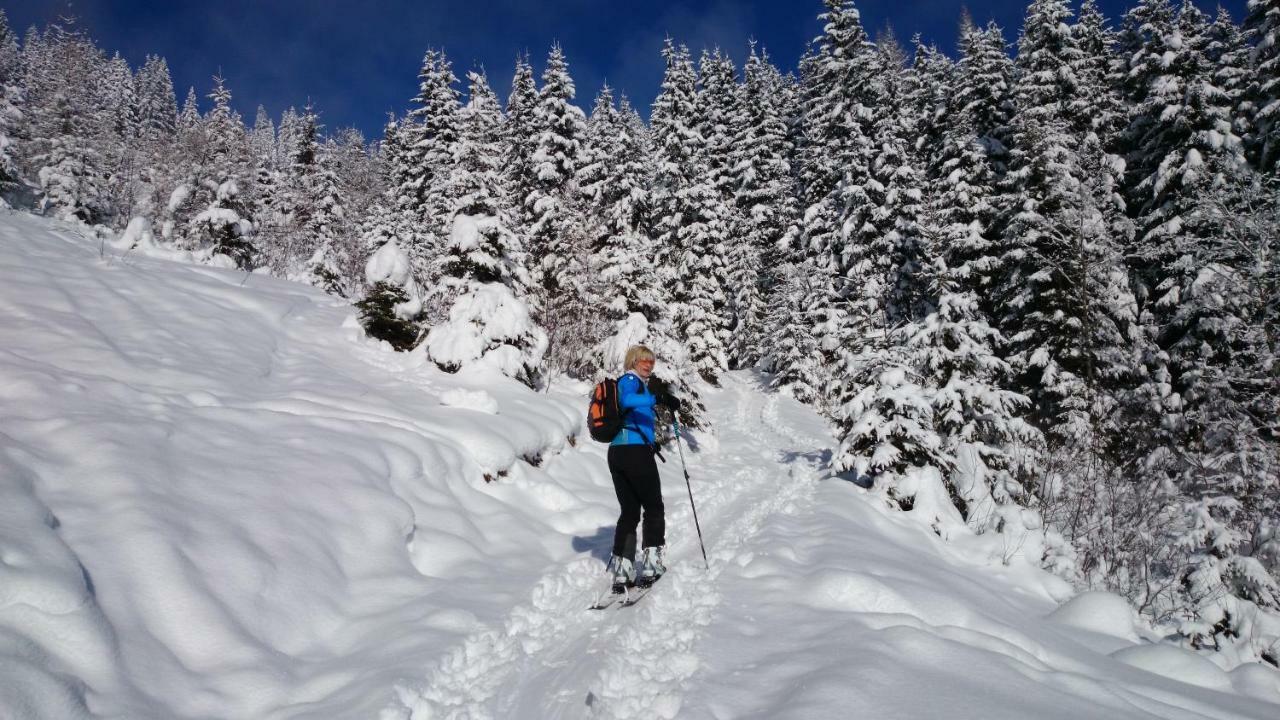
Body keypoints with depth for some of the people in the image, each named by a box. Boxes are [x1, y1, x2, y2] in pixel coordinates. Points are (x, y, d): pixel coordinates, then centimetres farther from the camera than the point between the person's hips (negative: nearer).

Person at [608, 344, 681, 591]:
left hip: (616, 452, 8)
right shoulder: (631, 380, -3)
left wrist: (650, 443, 34)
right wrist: (658, 398, -38)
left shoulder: (627, 382, 25)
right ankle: (651, 565, -3)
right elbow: (626, 399, -27)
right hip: (636, 451, -8)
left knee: (629, 511, 10)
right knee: (653, 507, 2)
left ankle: (621, 572, 5)